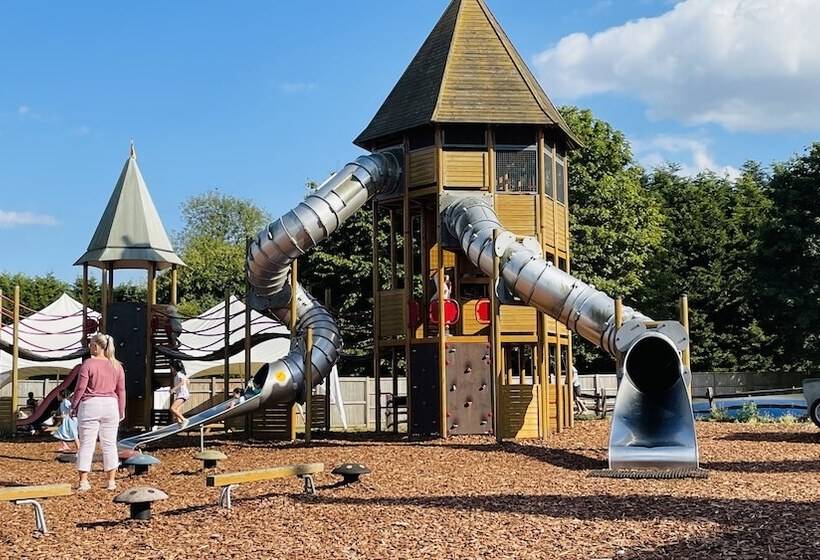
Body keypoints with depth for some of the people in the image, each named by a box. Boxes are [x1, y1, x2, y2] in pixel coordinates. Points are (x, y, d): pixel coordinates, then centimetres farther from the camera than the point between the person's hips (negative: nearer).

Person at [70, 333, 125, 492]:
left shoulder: (88, 364, -9)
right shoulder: (116, 365, 5)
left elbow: (80, 388, -9)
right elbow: (121, 390, 8)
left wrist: (73, 406, 2)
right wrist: (121, 411, 16)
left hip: (90, 405, -4)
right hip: (110, 406, 4)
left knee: (86, 444, 1)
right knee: (109, 444, 9)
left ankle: (83, 481, 0)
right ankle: (112, 481, 10)